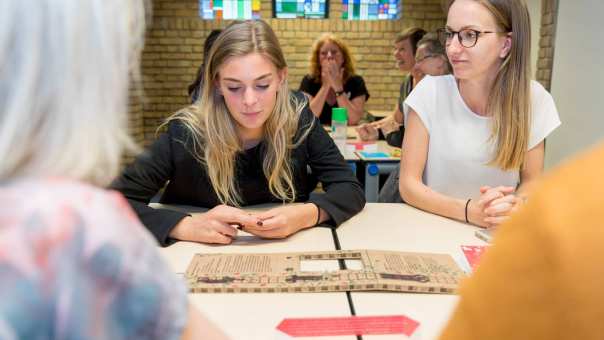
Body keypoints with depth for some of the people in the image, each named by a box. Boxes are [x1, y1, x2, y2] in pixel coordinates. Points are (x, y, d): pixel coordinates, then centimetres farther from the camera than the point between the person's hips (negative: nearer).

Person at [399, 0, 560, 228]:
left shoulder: (532, 98, -7)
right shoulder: (431, 91, -12)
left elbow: (531, 179, 3)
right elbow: (408, 184, -11)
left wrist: (512, 206, -18)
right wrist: (469, 211, -25)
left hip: (498, 235, 2)